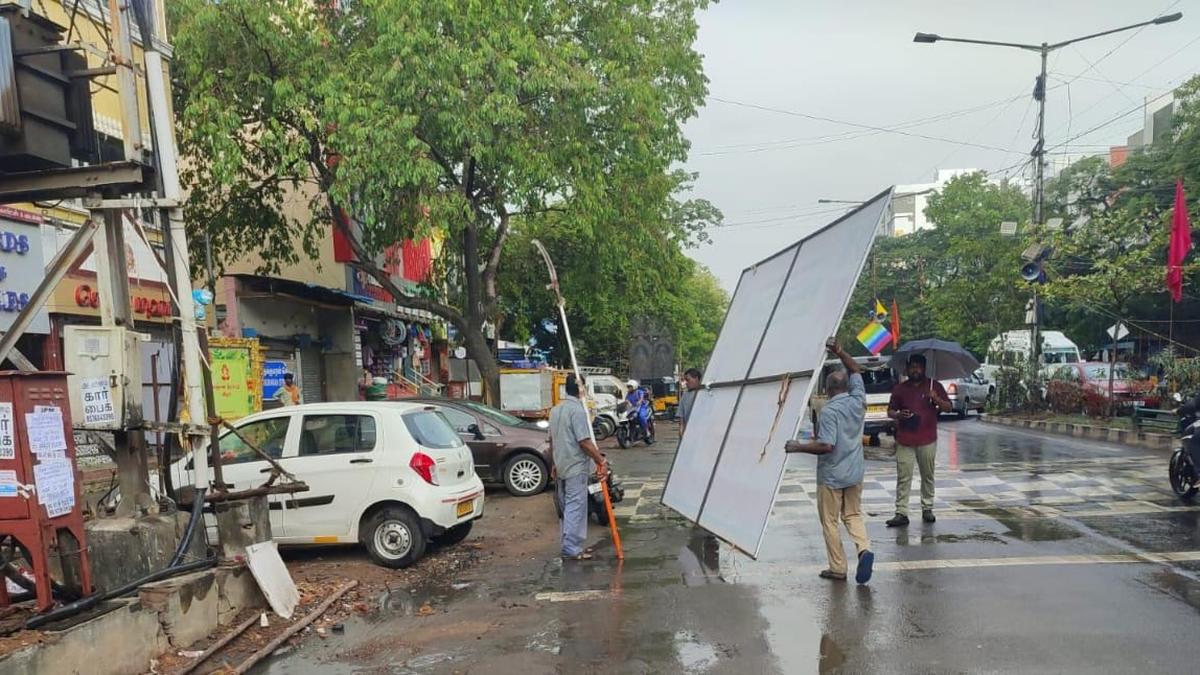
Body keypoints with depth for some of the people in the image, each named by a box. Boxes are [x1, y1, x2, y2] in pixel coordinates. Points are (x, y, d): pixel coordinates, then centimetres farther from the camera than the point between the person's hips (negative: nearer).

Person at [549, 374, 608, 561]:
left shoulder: (556, 410, 11)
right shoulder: (577, 410, -17)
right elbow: (584, 441, -21)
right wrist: (601, 462, -16)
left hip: (561, 467, 9)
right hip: (576, 467, -9)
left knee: (567, 507, 14)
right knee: (576, 507, -5)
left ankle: (572, 545, 22)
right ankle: (572, 549, -4)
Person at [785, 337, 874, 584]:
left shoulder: (828, 411, -21)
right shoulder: (857, 402, -2)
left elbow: (826, 445, -28)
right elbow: (856, 370, 12)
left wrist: (799, 447, -21)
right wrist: (839, 352, 6)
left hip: (831, 477, -6)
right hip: (854, 474, 6)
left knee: (830, 521, 8)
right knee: (853, 515, 20)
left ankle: (838, 568, 13)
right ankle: (864, 549, -4)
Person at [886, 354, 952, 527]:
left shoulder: (934, 386, 6)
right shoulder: (899, 389, 9)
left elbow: (948, 408, 5)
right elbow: (890, 411, 13)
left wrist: (937, 399, -15)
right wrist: (898, 415, -9)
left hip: (927, 440, 0)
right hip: (905, 441, 0)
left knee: (928, 477, 9)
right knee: (903, 478, -3)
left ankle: (927, 509, 22)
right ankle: (901, 513, -3)